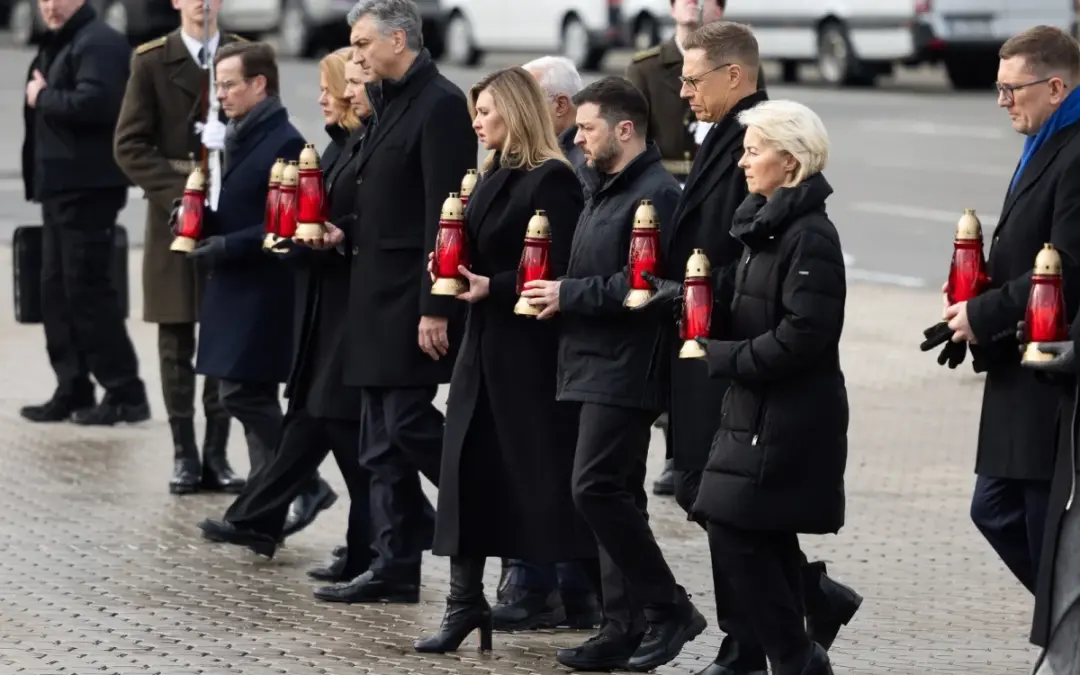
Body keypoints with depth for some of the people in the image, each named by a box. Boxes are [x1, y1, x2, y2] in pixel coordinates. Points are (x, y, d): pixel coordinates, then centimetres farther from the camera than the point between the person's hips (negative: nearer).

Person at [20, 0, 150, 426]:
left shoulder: (99, 43, -13)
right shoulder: (55, 46, 18)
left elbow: (93, 103, -27)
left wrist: (43, 97, -15)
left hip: (89, 187, -10)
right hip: (60, 187, 10)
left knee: (88, 289, -8)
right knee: (57, 291, 10)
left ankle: (126, 393, -3)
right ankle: (73, 391, 16)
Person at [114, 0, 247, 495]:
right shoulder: (152, 61, 1)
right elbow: (129, 144, -2)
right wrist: (177, 192, -13)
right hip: (173, 215, -1)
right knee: (177, 340, 2)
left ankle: (217, 454, 7)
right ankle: (184, 455, 8)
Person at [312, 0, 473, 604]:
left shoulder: (440, 104, -14)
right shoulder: (388, 101, 15)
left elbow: (443, 212, -19)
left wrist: (436, 306, -22)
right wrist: (350, 235, 4)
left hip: (414, 297, -10)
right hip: (378, 296, 10)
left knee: (408, 422, -10)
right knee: (384, 440, 9)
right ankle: (396, 567, 13)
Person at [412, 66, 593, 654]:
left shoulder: (551, 180, -12)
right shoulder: (495, 177, 14)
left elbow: (560, 273, -17)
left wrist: (493, 287, -20)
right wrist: (455, 267, -1)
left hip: (530, 351, -9)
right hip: (485, 345, 9)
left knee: (542, 477, -3)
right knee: (468, 469, 6)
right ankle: (465, 604, 9)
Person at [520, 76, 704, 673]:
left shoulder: (655, 194, -14)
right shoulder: (603, 191, 17)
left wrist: (569, 294, -16)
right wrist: (557, 292, 6)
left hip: (626, 370, -10)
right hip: (595, 364, 10)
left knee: (597, 488, -13)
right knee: (614, 495, 10)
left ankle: (669, 607, -5)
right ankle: (624, 626, 13)